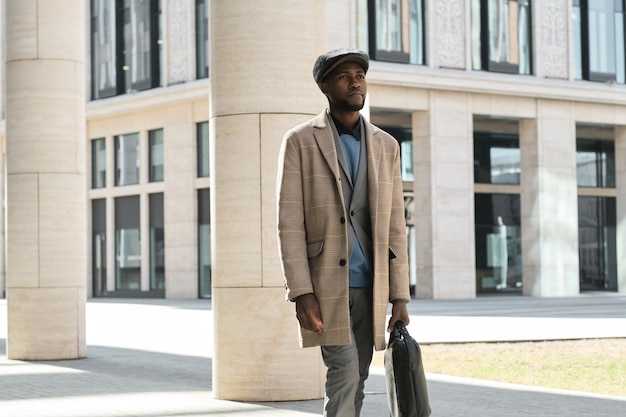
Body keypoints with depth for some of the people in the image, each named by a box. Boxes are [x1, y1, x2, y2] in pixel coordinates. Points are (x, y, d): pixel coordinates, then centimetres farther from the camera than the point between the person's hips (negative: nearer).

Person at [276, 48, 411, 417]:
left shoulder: (386, 146, 9)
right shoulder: (300, 142, -3)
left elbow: (395, 226, 7)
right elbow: (290, 224, -7)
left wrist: (400, 297, 1)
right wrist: (301, 293, -15)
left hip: (370, 288, 4)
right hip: (325, 286, -4)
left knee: (355, 382, 8)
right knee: (345, 373, -15)